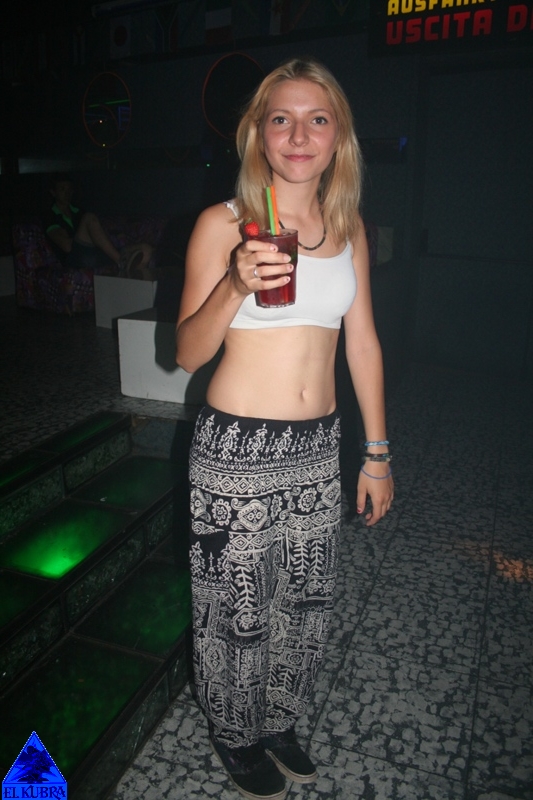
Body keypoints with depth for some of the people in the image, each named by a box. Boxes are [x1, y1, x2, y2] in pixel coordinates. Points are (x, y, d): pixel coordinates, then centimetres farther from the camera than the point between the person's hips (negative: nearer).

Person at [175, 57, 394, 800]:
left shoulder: (349, 227, 6)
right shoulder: (221, 223, -7)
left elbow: (363, 342, 9)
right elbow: (187, 353, -8)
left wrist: (378, 454, 9)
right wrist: (235, 285, -27)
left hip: (318, 447, 5)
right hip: (236, 451, -4)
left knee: (306, 603, 19)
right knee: (238, 611, 12)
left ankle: (279, 720, 47)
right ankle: (235, 735, 43)